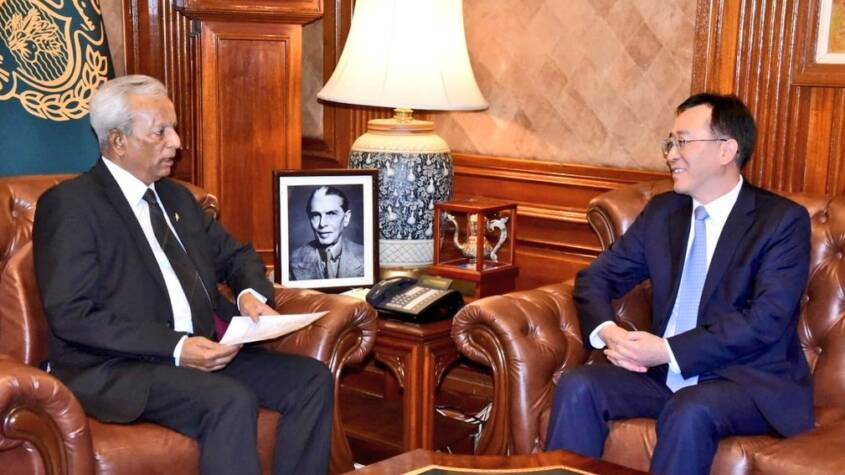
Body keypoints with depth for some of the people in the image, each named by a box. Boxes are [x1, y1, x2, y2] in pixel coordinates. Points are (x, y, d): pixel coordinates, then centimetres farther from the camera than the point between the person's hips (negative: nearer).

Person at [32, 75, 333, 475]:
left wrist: (251, 293, 0)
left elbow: (234, 255, 25)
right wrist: (175, 348, -23)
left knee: (312, 379, -9)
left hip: (202, 351, 8)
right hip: (115, 368, -8)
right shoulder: (69, 204, -7)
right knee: (232, 401, -31)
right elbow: (71, 315, -15)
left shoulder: (176, 197, 17)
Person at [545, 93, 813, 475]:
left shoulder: (783, 219, -7)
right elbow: (596, 276, 10)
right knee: (578, 386, -19)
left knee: (689, 411, -35)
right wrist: (607, 332, -13)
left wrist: (668, 351, -24)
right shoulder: (662, 211, 10)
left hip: (750, 381, -5)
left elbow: (766, 320, -18)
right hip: (665, 372, 5)